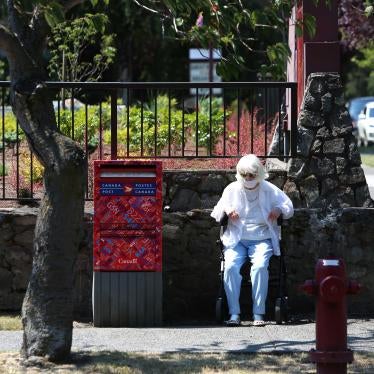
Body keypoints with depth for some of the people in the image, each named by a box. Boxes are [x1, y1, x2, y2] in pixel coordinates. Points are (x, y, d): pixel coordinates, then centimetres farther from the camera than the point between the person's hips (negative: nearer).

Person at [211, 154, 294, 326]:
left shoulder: (269, 190, 8)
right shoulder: (232, 190, 11)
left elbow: (288, 206, 12)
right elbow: (216, 212, 14)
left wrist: (278, 210, -12)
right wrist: (226, 210, -10)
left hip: (262, 239, -1)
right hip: (236, 239, 1)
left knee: (260, 266, -31)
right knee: (230, 266, -28)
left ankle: (259, 313, -27)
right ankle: (234, 314, -27)